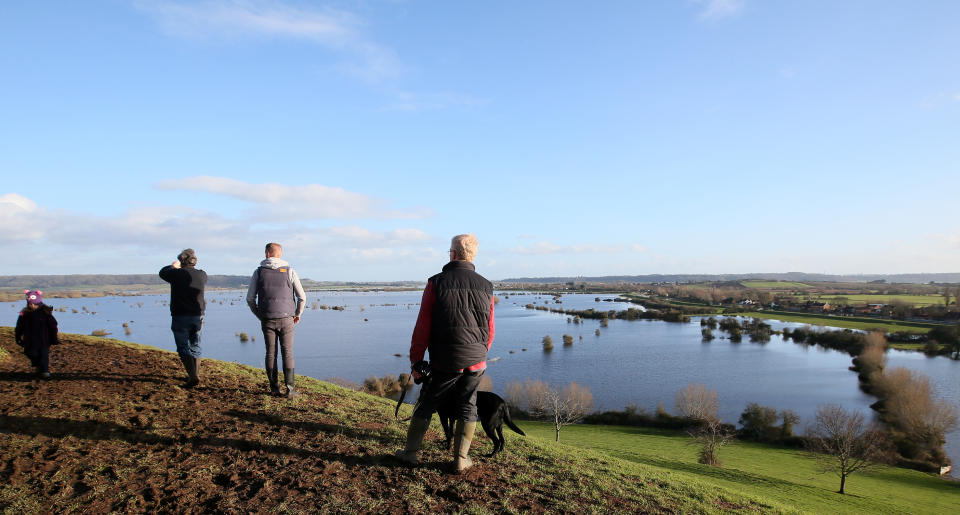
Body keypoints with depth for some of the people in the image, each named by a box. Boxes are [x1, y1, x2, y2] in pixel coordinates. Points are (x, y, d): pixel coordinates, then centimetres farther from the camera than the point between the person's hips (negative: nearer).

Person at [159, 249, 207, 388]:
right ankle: (195, 374, 24)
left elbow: (162, 272, 10)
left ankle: (193, 376, -13)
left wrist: (173, 266, 29)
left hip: (180, 317, -4)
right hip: (197, 316, 4)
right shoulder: (202, 275, 0)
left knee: (183, 347, 0)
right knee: (195, 346, 17)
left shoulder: (177, 274, -10)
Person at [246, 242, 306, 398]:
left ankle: (274, 388, 11)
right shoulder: (289, 271, 0)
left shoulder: (258, 272, 3)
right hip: (286, 319, -1)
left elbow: (250, 299, 3)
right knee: (287, 353, 2)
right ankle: (289, 388, -5)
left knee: (270, 353, 9)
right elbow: (302, 297, -3)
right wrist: (298, 314, 13)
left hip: (267, 320, 1)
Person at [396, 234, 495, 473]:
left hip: (444, 363, -2)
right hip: (475, 363, 2)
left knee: (425, 406, 14)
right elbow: (490, 331, 8)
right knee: (467, 409, 15)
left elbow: (422, 327, -7)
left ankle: (410, 452, 24)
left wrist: (415, 360, 0)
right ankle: (461, 459, 18)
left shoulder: (436, 283, -7)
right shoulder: (486, 287, 3)